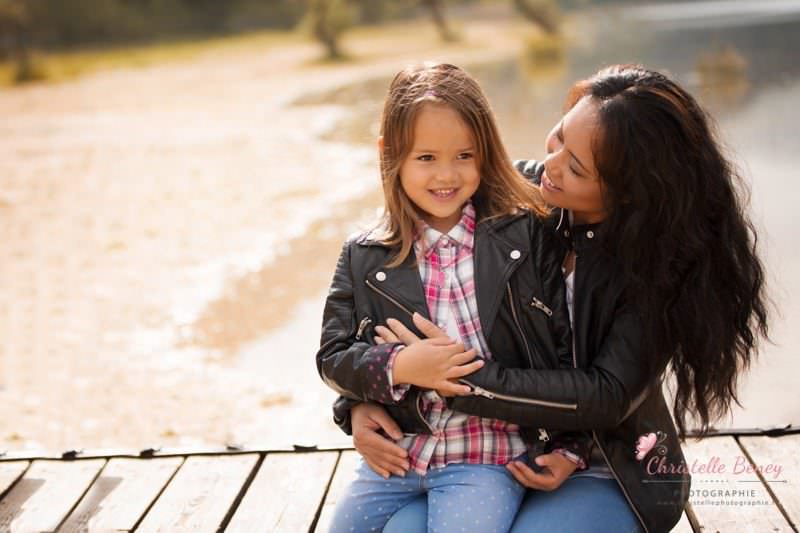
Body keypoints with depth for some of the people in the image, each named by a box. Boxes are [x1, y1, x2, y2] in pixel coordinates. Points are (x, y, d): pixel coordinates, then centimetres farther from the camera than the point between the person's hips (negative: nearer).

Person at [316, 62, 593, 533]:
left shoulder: (525, 236, -3)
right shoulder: (364, 258, 3)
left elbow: (564, 344, -1)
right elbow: (333, 357, 1)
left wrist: (570, 447, -2)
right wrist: (398, 367, -18)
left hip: (490, 456, -3)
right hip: (397, 453, 4)